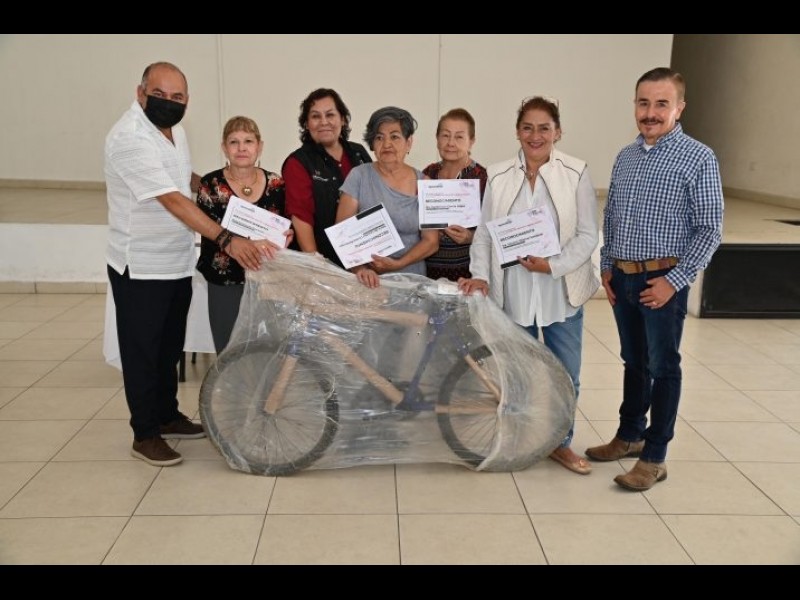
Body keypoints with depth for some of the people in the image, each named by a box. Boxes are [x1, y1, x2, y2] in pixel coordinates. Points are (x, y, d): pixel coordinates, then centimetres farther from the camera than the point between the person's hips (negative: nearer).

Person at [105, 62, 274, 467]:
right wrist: (225, 240, -37)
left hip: (178, 263, 8)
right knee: (142, 351, 5)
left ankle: (167, 416, 35)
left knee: (170, 346, 19)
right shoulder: (129, 138, -23)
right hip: (140, 267, -8)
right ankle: (145, 434, 18)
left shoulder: (174, 129, 5)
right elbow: (172, 200, -32)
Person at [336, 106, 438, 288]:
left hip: (411, 279, 1)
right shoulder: (359, 176, 2)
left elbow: (431, 241, 5)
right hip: (368, 280, -1)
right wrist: (359, 267, -18)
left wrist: (398, 264, -9)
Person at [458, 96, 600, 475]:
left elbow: (588, 235, -5)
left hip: (562, 292, 0)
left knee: (565, 376, 9)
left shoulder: (576, 174, -4)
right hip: (513, 293, 1)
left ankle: (561, 444, 30)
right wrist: (481, 275, -11)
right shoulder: (499, 177, 1)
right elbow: (484, 233, 1)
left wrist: (554, 265, -17)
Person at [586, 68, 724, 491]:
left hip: (663, 279, -5)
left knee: (662, 366, 5)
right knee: (634, 361, 18)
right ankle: (630, 435, 35)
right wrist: (607, 267, 8)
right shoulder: (625, 157, 9)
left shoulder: (698, 159, -9)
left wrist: (674, 281, -15)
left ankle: (654, 457, 17)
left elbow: (710, 229, -10)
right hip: (622, 279, 5)